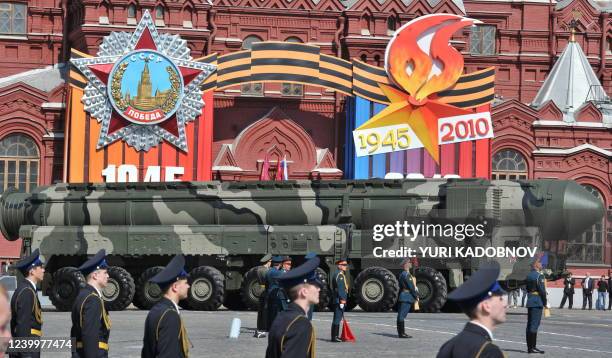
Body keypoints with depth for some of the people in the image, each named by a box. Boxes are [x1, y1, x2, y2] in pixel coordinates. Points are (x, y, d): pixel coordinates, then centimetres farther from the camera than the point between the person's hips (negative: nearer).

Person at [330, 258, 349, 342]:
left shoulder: (341, 275, 20)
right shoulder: (339, 275, -13)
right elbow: (340, 289, -20)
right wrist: (342, 300, -23)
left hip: (340, 301, 11)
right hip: (339, 300, -11)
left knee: (338, 318, 13)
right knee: (337, 318, -9)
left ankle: (336, 336, 19)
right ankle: (334, 337, -9)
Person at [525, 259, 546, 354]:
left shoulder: (529, 275, 14)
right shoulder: (539, 276, -13)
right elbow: (542, 290, -16)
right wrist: (545, 302, -8)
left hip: (530, 302, 9)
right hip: (537, 302, -9)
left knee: (530, 325, 9)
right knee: (534, 324, -8)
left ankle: (529, 347, 13)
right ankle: (533, 347, -9)